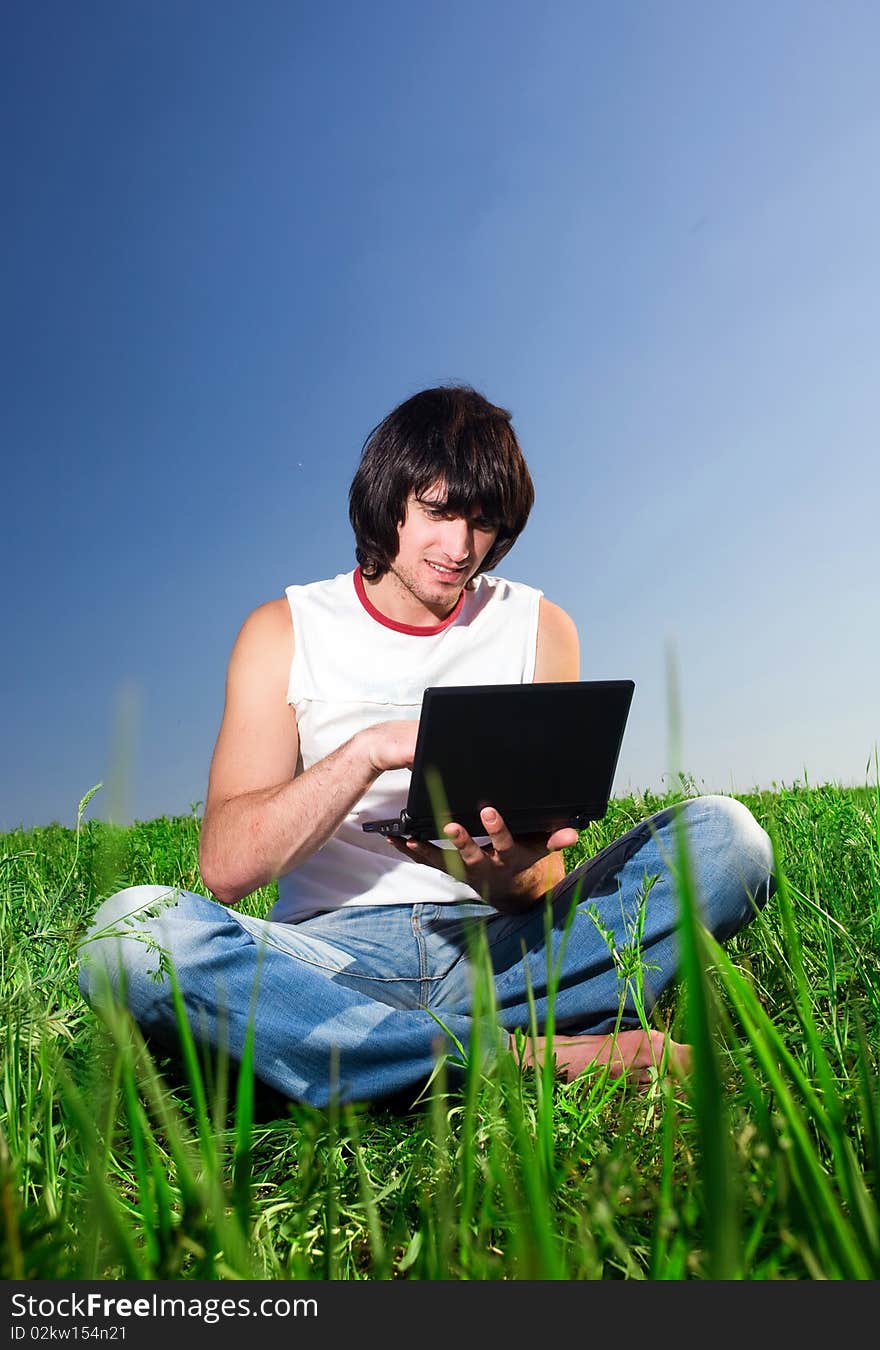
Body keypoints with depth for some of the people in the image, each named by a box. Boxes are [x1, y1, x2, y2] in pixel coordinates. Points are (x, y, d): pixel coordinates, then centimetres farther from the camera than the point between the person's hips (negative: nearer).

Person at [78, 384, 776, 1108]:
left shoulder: (539, 627, 6)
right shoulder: (285, 630, 3)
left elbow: (541, 881, 3)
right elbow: (224, 868, -9)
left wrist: (504, 871, -22)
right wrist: (366, 751, -23)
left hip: (494, 947, 2)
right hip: (332, 954, 0)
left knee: (724, 832, -17)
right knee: (129, 926, -30)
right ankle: (532, 1059, -29)